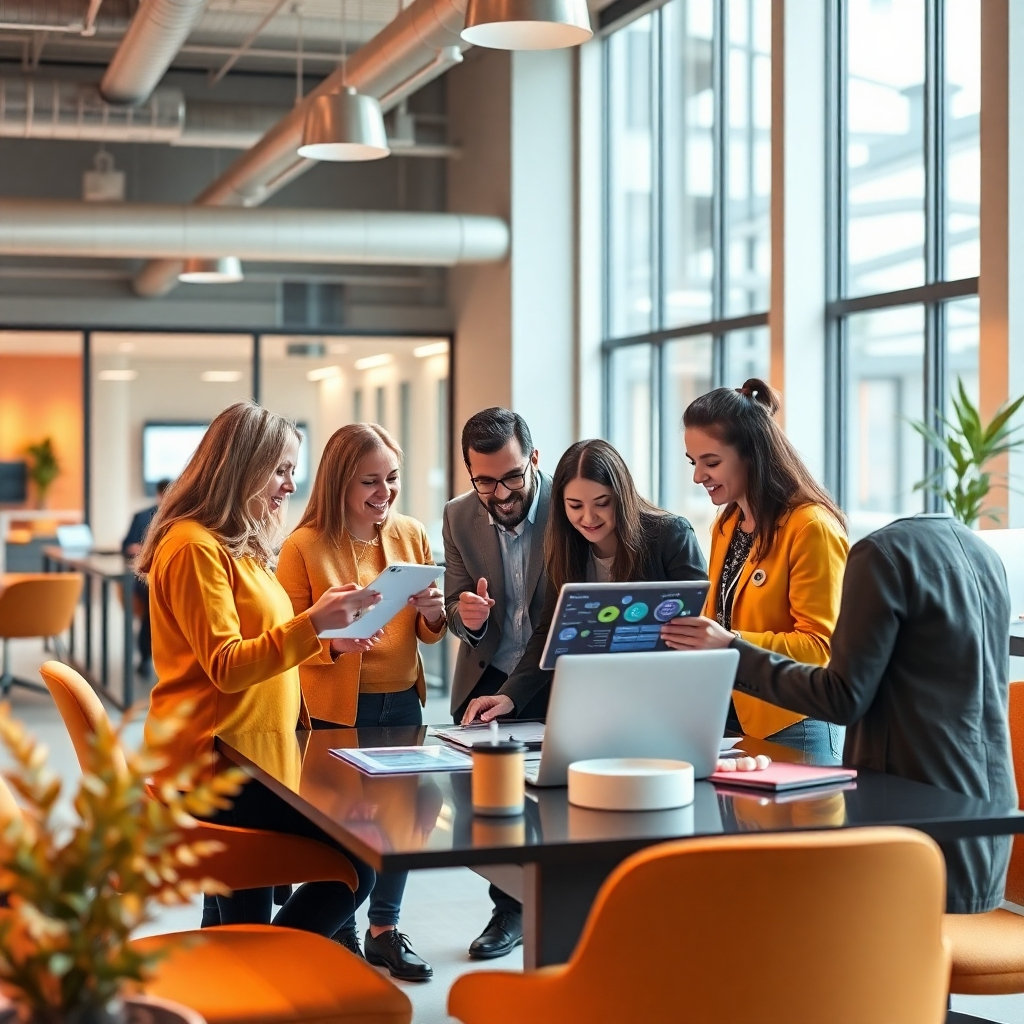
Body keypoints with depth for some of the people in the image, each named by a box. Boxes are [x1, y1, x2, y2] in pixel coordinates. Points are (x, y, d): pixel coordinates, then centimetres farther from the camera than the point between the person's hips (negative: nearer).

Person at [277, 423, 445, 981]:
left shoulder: (412, 535, 3)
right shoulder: (305, 547, -11)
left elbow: (429, 634, 11)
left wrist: (434, 613, -11)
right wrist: (333, 643, -26)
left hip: (402, 701, 4)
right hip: (334, 709, -4)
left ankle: (384, 929, 30)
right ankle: (339, 935, 24)